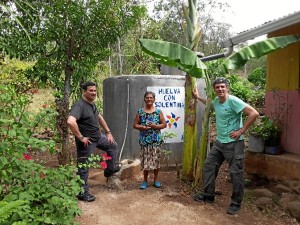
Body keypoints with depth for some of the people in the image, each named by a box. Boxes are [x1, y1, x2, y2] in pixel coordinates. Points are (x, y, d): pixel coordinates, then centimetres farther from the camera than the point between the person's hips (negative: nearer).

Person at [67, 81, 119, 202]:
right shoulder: (79, 105, -25)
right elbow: (70, 122, -40)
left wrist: (108, 132, 17)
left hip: (98, 136, 9)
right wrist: (81, 137, -31)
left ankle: (110, 169, 40)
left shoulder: (92, 104, 5)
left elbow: (99, 117, 20)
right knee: (84, 168, 3)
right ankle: (83, 193, 18)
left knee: (112, 145, 25)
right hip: (87, 141, -9)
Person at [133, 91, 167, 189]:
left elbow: (164, 124, 3)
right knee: (145, 160, 3)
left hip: (156, 140, 1)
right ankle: (145, 181, 16)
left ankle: (156, 180, 21)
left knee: (156, 160, 6)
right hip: (145, 140, 0)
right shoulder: (140, 112, 3)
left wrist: (155, 126, -14)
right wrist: (143, 127, -15)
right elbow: (135, 125, 3)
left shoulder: (158, 111, 3)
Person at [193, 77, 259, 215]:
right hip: (219, 142, 9)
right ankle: (208, 195, 28)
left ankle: (236, 203, 15)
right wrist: (198, 97, 27)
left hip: (233, 143, -8)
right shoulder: (216, 101, 6)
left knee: (236, 173, 1)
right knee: (209, 166, 14)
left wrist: (241, 131, -20)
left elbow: (254, 113, -23)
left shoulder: (233, 101, -18)